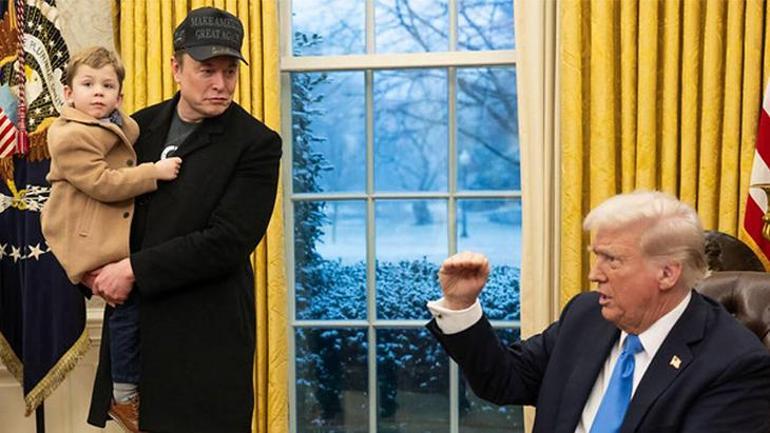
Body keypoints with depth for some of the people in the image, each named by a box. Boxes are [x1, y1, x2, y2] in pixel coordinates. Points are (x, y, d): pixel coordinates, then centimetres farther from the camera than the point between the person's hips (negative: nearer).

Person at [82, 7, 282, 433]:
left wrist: (134, 270, -15)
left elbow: (227, 241, -16)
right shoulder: (141, 124, 7)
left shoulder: (256, 144, -9)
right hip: (133, 319, 5)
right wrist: (94, 268, 0)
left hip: (206, 331, -5)